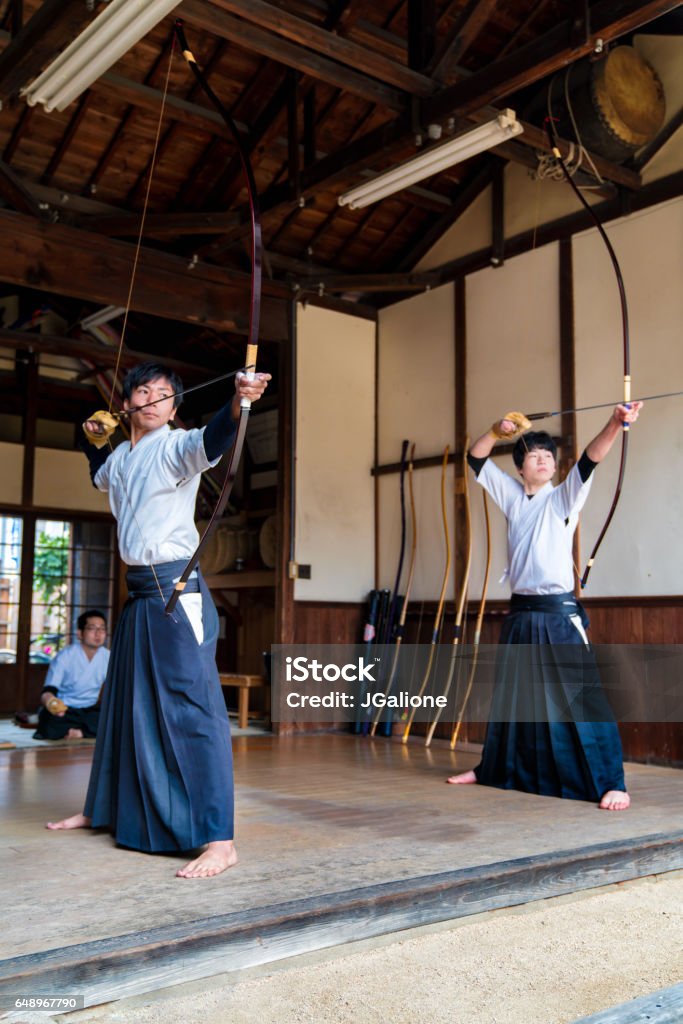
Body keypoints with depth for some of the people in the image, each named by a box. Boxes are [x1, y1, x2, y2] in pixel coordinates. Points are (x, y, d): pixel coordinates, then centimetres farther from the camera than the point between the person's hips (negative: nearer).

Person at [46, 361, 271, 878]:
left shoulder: (175, 447, -7)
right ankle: (102, 807, 37)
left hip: (176, 589, -8)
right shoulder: (120, 458, 15)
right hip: (139, 590, 8)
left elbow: (210, 441, -33)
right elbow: (99, 476, 41)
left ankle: (219, 840, -16)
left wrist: (239, 401, -51)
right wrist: (95, 440, 26)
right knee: (123, 702, 19)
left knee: (191, 704, -16)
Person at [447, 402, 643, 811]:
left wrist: (614, 425, -38)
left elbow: (589, 460, -21)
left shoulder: (564, 497, -2)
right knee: (510, 696, 16)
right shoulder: (512, 495, 11)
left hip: (560, 614, -5)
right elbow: (477, 459, 15)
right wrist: (497, 431, -3)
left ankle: (611, 783, -8)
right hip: (521, 614, 5)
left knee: (581, 695, -12)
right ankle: (495, 769, 30)